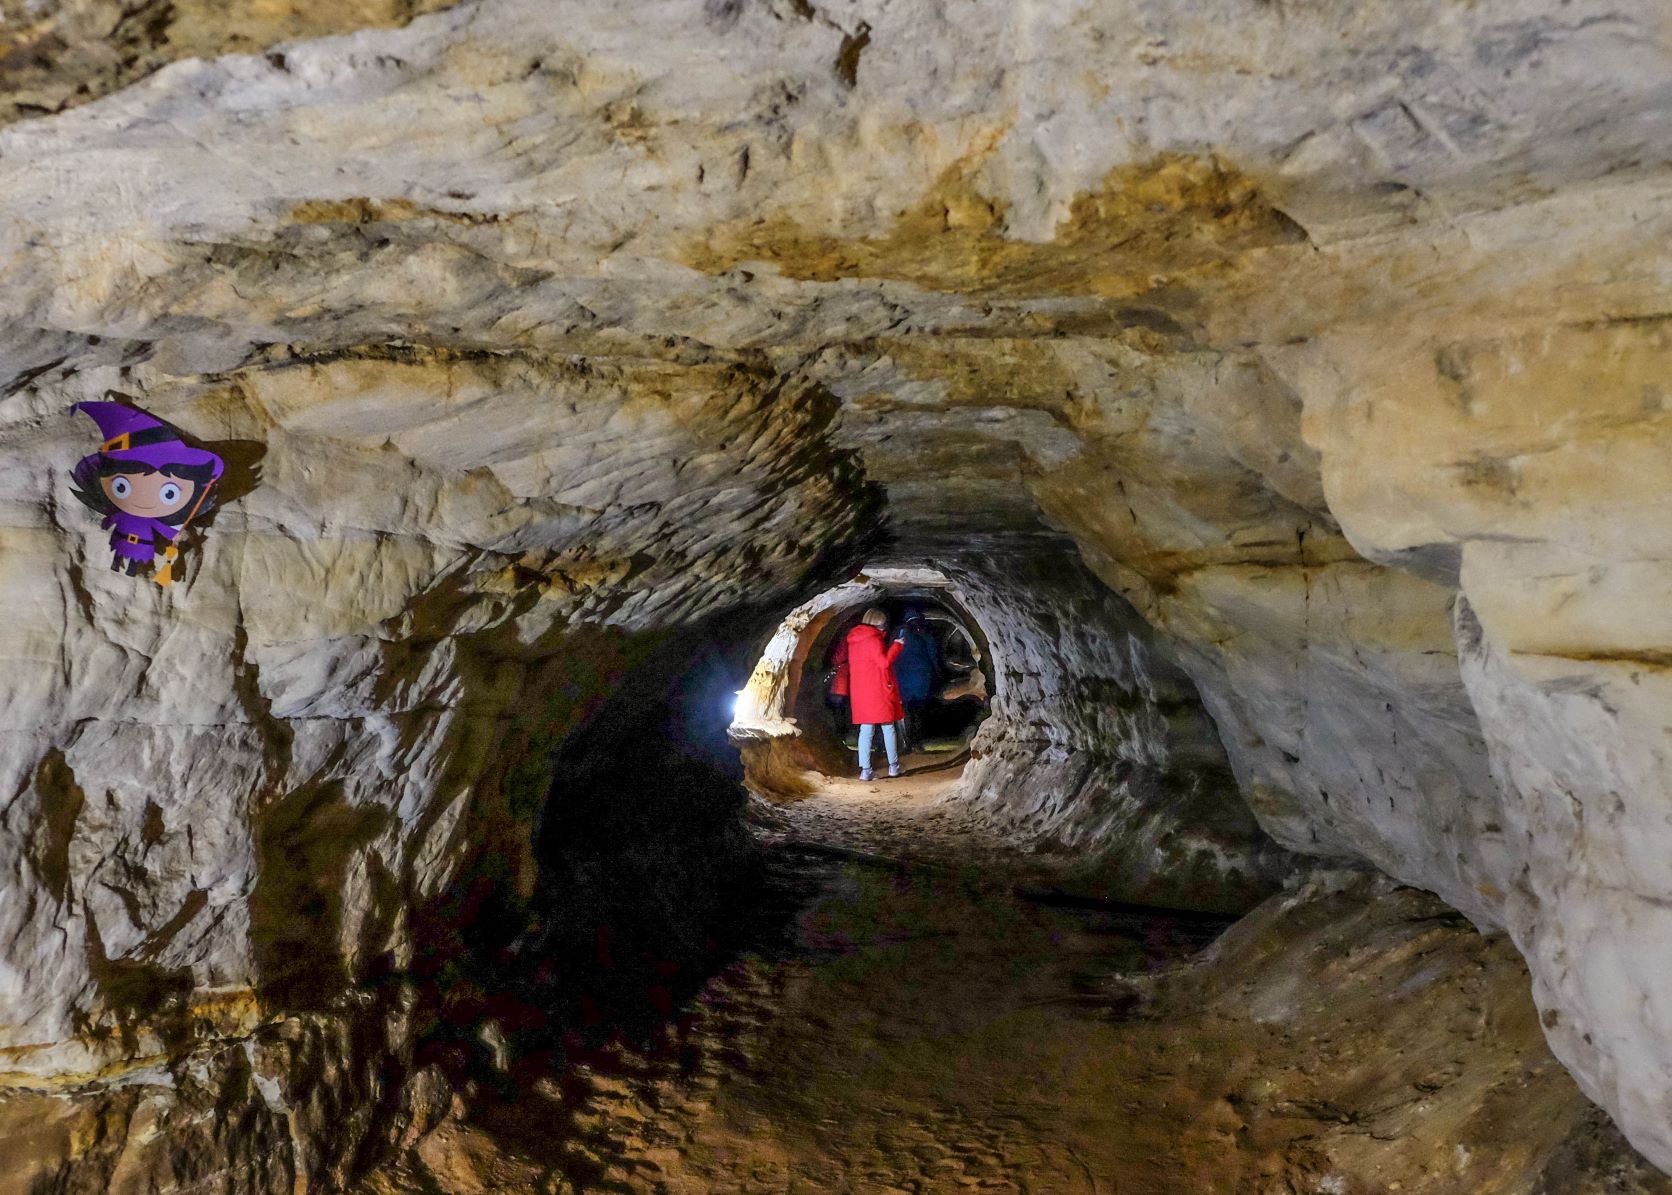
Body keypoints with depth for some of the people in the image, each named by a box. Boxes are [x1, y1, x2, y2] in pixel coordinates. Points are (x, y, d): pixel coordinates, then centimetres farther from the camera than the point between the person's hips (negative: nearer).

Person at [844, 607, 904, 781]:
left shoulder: (853, 640, 12)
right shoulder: (873, 639, -13)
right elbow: (884, 662, -18)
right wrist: (896, 646, -9)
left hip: (860, 692, 6)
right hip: (878, 691, -6)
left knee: (865, 730, 3)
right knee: (888, 728, 7)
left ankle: (865, 770, -4)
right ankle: (893, 766, 13)